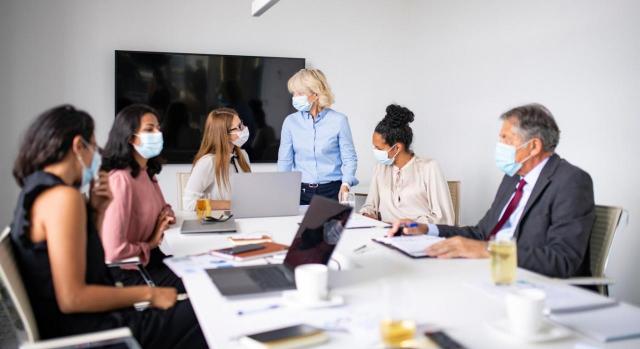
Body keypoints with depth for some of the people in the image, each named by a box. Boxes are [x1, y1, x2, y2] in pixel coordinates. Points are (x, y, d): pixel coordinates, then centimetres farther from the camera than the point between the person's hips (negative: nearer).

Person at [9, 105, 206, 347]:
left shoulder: (39, 190, 12)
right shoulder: (63, 196, -19)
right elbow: (71, 298, -23)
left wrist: (96, 213, 5)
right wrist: (148, 294, -15)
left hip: (80, 324, 10)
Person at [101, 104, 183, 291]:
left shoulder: (146, 174, 6)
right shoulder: (120, 179, -22)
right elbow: (114, 251, -29)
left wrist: (166, 215, 2)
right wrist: (150, 245, -10)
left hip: (151, 256, 8)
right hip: (129, 269, -8)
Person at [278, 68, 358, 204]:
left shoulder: (338, 120, -2)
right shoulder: (290, 121, 5)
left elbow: (349, 158, -1)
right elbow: (285, 161, 5)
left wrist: (345, 184, -16)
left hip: (332, 192, -1)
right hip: (300, 192, 2)